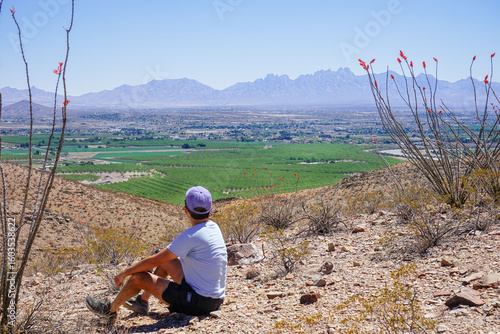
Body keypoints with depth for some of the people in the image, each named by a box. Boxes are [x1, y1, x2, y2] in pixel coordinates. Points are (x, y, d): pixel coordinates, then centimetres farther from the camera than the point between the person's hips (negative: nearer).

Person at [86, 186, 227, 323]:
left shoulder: (191, 236, -22)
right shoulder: (214, 228, 4)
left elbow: (153, 262, -14)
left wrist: (123, 274, -1)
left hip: (199, 302, -9)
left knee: (138, 277, 0)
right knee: (166, 261, 23)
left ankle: (111, 309, 26)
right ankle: (142, 301, 39)